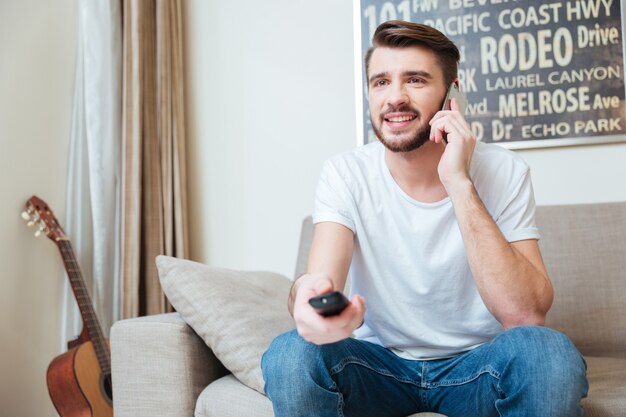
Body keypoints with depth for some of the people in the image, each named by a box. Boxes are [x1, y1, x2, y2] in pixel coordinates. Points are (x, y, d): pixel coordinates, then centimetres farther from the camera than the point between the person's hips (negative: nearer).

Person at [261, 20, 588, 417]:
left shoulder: (503, 172, -12)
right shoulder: (346, 174, -9)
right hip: (380, 363, 0)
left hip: (475, 365, 1)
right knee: (290, 355, -29)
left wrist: (458, 182, -29)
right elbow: (322, 276, -24)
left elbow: (528, 316, -23)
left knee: (549, 352, -30)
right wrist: (310, 296, -49)